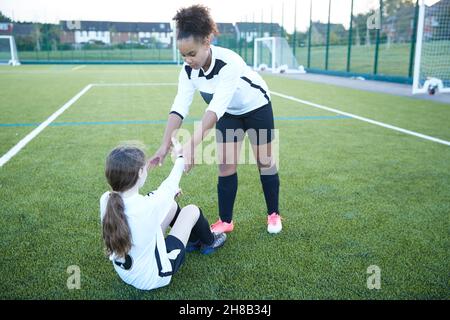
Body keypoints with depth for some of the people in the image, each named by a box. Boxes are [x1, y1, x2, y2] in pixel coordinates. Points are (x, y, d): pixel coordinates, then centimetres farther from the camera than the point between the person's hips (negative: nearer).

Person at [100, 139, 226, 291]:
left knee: (171, 205, 15)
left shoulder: (105, 200, -18)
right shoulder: (148, 206, -34)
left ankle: (195, 240, 43)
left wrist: (167, 192, 16)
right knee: (192, 210, 6)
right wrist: (180, 157, 7)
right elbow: (170, 185, -12)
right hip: (153, 277, -6)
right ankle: (209, 242, 38)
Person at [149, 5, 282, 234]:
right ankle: (225, 221, 12)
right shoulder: (188, 70, -22)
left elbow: (215, 108, -48)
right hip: (229, 114, 4)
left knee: (264, 161, 6)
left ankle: (273, 215, 24)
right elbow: (179, 108, -27)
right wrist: (165, 146, -37)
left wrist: (192, 145, -56)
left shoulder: (229, 62, -40)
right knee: (226, 166, 0)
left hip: (257, 108, -4)